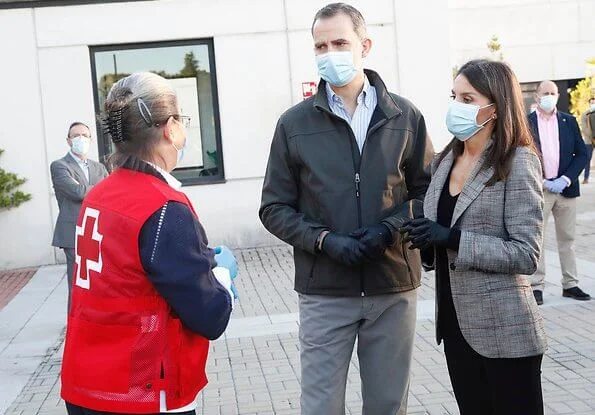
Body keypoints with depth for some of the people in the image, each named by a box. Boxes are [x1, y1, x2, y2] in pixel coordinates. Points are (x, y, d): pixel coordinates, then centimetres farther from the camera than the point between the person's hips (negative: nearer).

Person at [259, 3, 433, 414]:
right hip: (324, 292, -1)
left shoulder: (405, 116, 4)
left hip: (394, 289, 1)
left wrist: (389, 229, -12)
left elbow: (427, 190, 7)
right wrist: (325, 240, -13)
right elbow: (275, 208, 3)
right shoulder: (294, 124, 2)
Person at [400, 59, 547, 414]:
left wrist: (451, 238, -23)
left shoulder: (518, 162, -12)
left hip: (505, 331, -6)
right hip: (456, 324, 6)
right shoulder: (446, 160, 8)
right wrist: (427, 240, -3)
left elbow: (526, 255, -17)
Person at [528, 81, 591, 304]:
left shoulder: (569, 121, 7)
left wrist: (565, 180, -9)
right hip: (538, 190, -3)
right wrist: (543, 183, -12)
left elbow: (582, 154, 5)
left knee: (567, 238, 10)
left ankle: (570, 284, 18)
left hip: (566, 188, 3)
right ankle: (536, 286, 4)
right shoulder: (526, 123, -1)